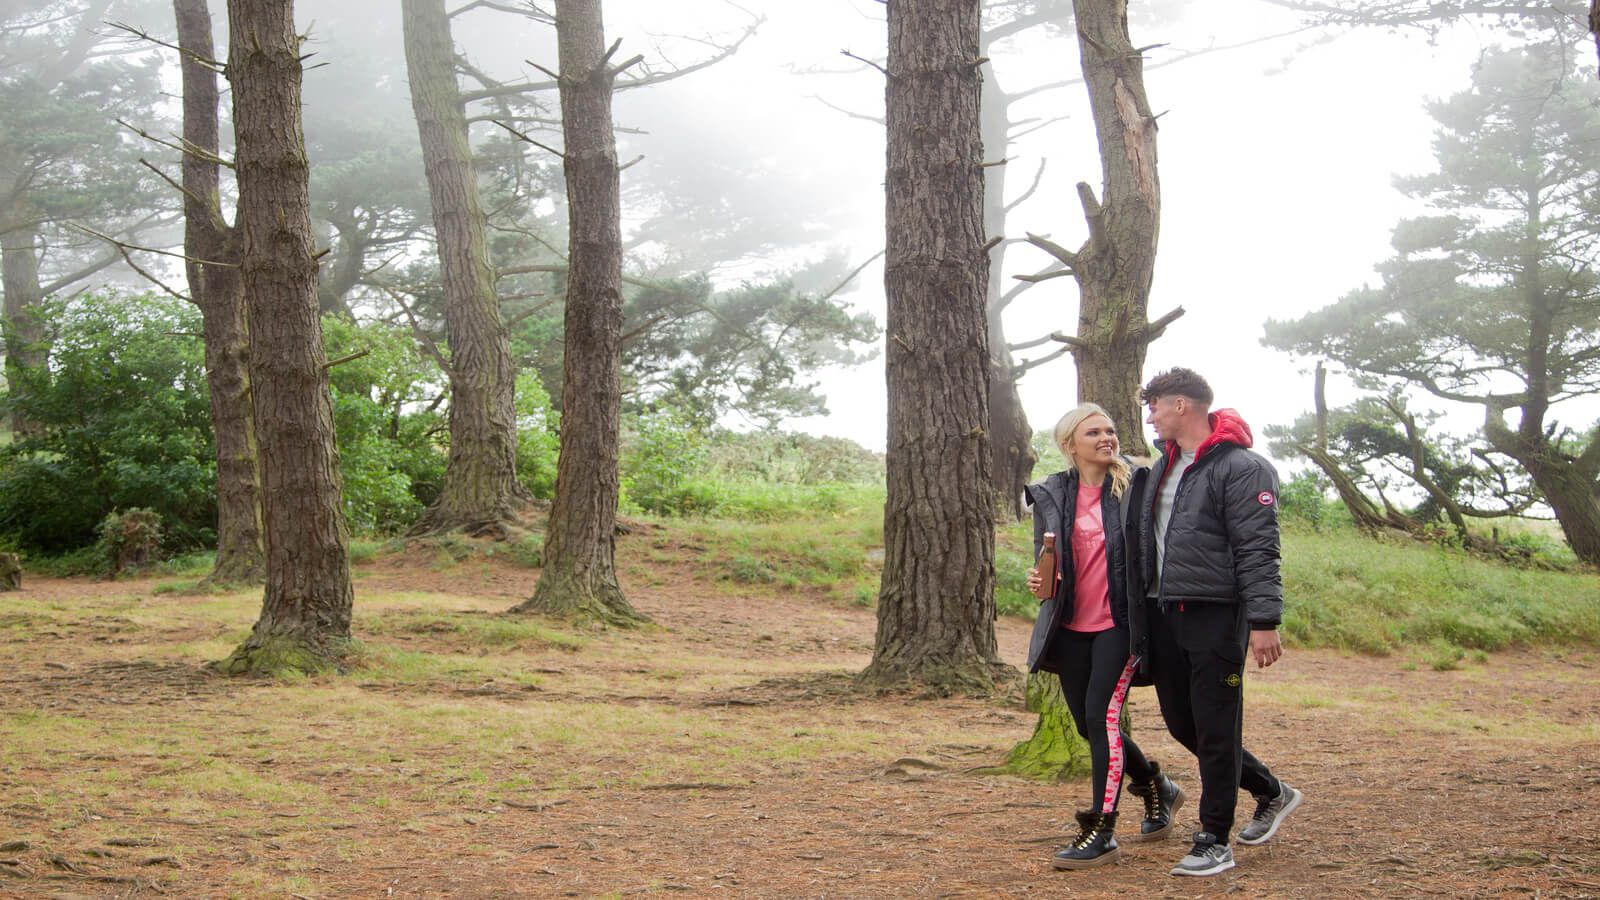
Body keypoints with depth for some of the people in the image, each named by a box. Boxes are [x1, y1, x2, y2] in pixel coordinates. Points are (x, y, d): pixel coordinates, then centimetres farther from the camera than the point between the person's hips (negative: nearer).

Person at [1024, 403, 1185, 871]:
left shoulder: (1135, 485, -5)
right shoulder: (1051, 496, 4)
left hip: (1119, 622, -5)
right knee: (1088, 723, 11)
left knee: (1101, 715, -14)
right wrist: (1039, 580, -9)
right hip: (1071, 625, 5)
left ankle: (1100, 833, -6)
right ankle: (1156, 788, 36)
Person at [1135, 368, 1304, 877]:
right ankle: (1270, 792, 31)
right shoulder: (1162, 468, 15)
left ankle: (1214, 842, 7)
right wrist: (1142, 612, 19)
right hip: (1164, 615, 9)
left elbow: (1258, 551, -16)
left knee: (1215, 729, -3)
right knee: (1181, 721, 14)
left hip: (1216, 616, -9)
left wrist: (1264, 621, -22)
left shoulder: (1240, 467, -11)